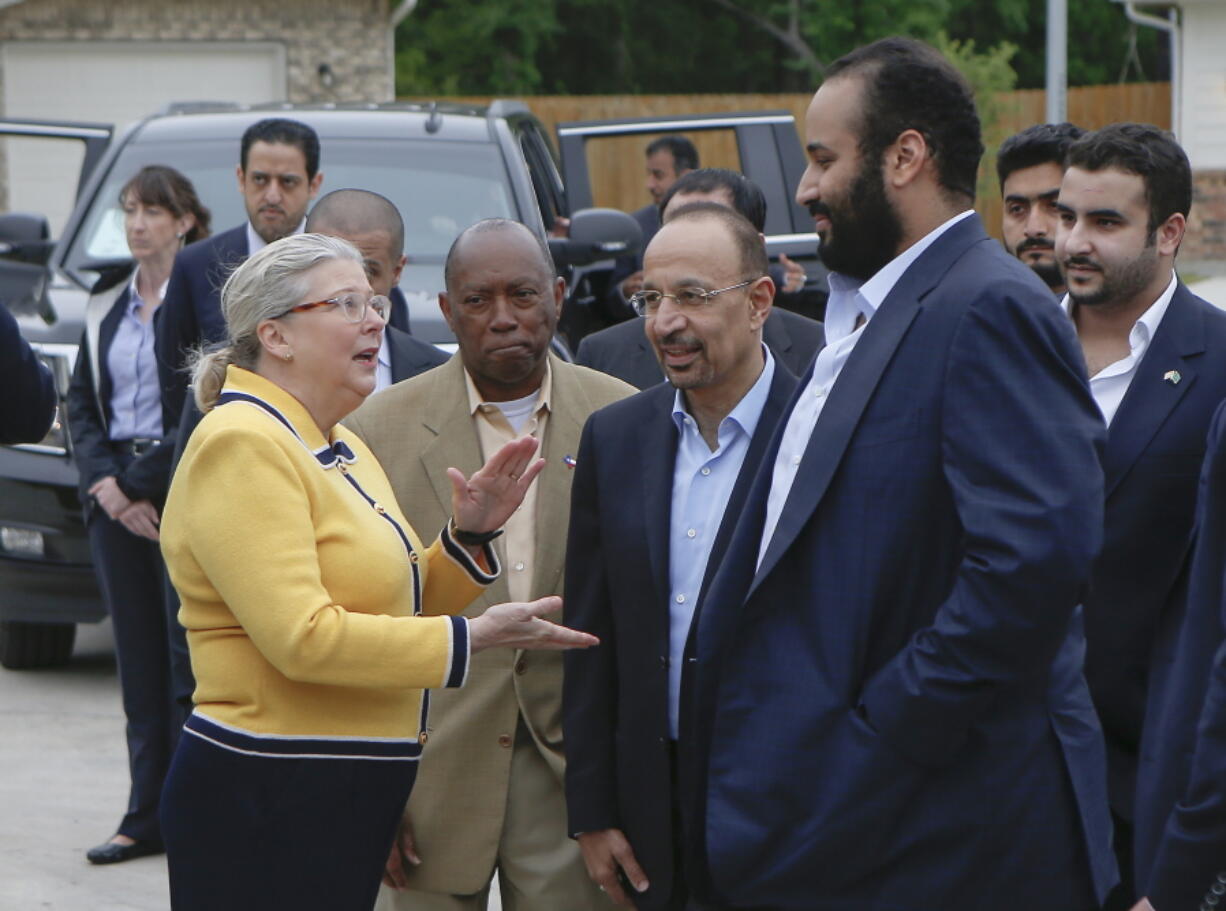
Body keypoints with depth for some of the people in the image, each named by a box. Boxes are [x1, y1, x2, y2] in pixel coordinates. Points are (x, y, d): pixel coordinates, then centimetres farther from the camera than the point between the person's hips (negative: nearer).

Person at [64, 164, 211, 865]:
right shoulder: (108, 303, 14)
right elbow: (82, 403, 14)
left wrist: (151, 495, -10)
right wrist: (107, 485, -2)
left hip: (183, 491, -6)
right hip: (116, 491, 6)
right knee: (139, 659, 6)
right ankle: (149, 819, 10)